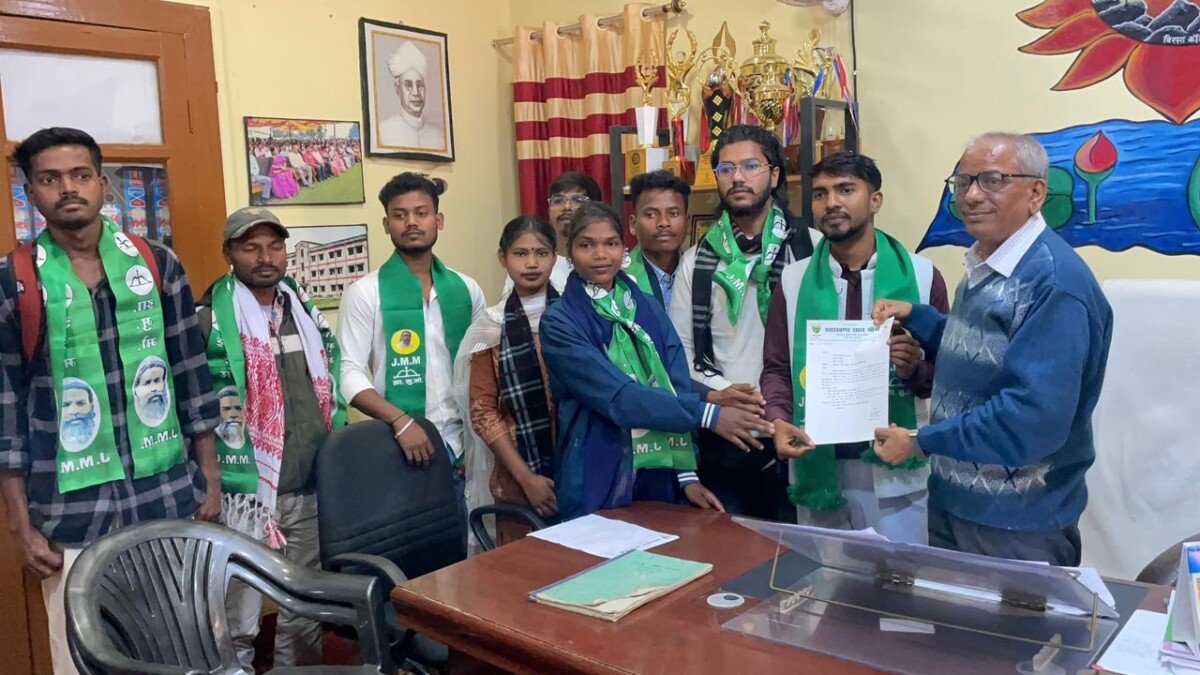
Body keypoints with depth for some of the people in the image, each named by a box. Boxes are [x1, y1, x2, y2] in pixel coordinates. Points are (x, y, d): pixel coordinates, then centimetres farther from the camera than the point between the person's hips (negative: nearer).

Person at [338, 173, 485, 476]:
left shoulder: (467, 289, 7)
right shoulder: (364, 293, -3)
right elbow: (349, 372, -9)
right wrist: (400, 422, -20)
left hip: (461, 442, 3)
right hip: (398, 444, -3)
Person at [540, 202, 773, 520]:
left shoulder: (650, 309, 7)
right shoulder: (560, 321, -8)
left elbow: (676, 388, 0)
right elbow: (616, 397, -19)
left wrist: (688, 476, -9)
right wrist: (708, 415, -23)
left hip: (660, 476, 4)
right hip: (597, 482, -4)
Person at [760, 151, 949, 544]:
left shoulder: (921, 276, -1)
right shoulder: (793, 281, 4)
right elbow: (776, 368, 4)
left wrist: (915, 369, -19)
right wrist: (779, 419, -13)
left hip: (896, 470, -1)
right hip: (817, 466, 2)